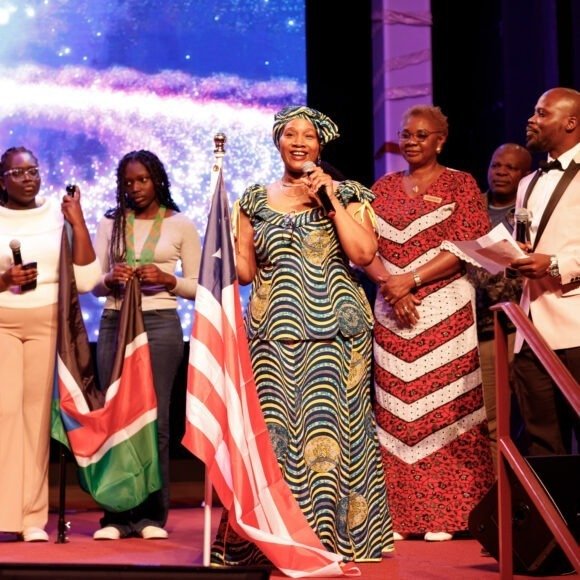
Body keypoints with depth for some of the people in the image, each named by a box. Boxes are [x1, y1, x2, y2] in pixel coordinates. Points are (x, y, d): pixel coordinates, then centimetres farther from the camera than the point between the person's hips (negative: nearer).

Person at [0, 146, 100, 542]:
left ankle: (33, 517, 3)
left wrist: (79, 223, -6)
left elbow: (87, 280, -2)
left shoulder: (60, 215, 4)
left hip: (47, 323, 1)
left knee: (37, 412, -1)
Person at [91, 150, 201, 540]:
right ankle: (117, 514, 2)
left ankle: (152, 515, 2)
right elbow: (93, 283, 13)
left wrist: (167, 280, -12)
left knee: (155, 418, -3)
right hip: (114, 322, 2)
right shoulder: (111, 223, 14)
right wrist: (111, 280, -9)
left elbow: (198, 286, 6)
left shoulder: (181, 225, 7)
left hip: (160, 323, -2)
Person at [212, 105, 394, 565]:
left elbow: (364, 253, -8)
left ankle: (331, 532, 4)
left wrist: (332, 199, -8)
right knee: (274, 430, -4)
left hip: (333, 331, -1)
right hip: (274, 333, 2)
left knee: (328, 428, -5)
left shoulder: (346, 195, 7)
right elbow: (244, 270, 12)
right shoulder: (254, 200, 13)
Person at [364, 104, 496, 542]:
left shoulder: (460, 184, 5)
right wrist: (389, 286, -9)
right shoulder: (383, 187, 15)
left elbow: (466, 246, -6)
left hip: (445, 308, -3)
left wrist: (411, 280, -13)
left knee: (444, 407, -5)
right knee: (395, 411, 1)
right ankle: (401, 513, 4)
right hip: (391, 310, 4)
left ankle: (442, 514, 0)